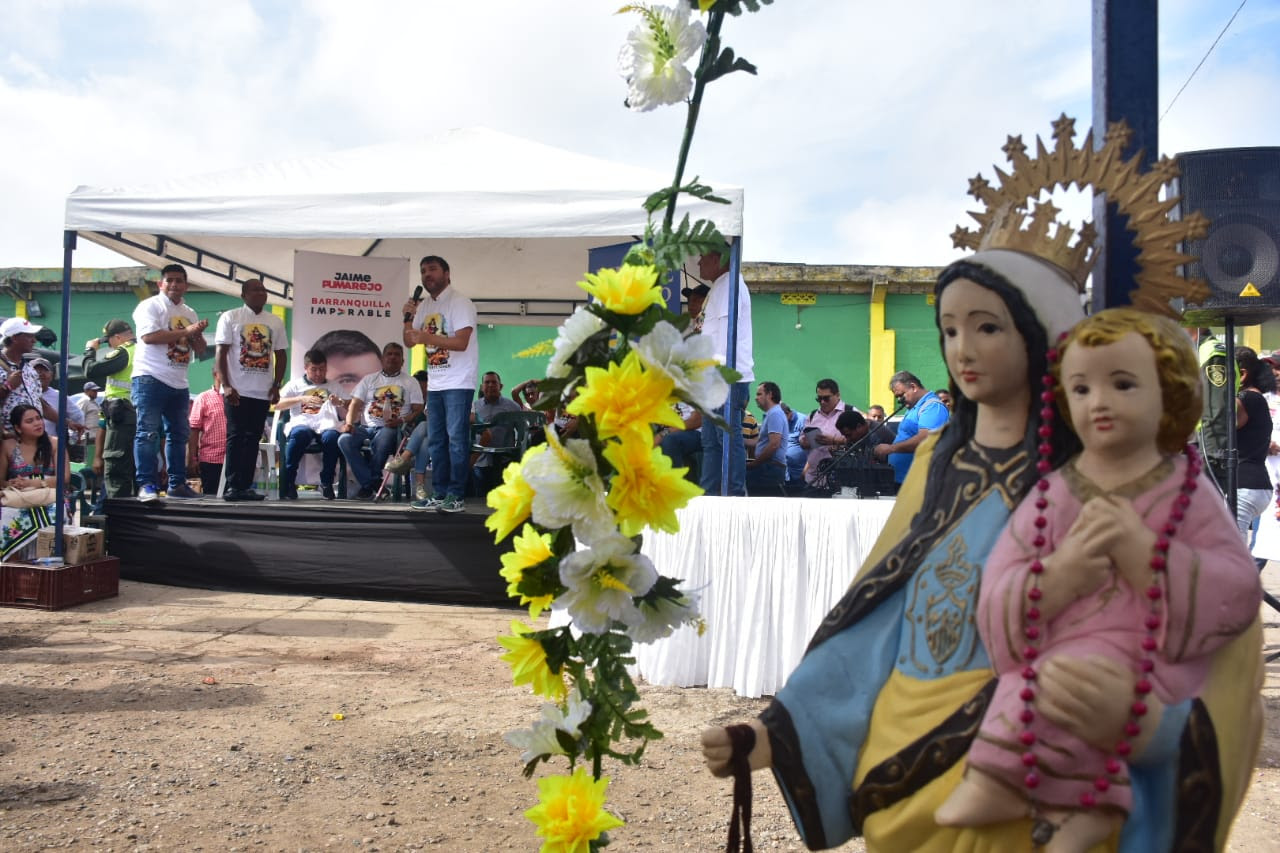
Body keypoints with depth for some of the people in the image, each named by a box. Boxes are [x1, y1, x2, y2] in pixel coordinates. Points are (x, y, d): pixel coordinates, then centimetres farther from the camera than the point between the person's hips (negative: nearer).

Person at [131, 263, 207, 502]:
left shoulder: (190, 313, 18)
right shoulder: (150, 306, -1)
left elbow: (200, 350, 18)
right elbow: (149, 336, -17)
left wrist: (198, 334, -4)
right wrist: (186, 331, -15)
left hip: (179, 383, 7)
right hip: (151, 378, -7)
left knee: (179, 434, 10)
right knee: (148, 432, -10)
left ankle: (177, 483, 17)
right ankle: (146, 484, -11)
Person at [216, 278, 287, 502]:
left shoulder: (276, 322, 11)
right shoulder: (230, 318, 2)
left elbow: (280, 355, 13)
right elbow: (221, 353, -2)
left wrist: (276, 385, 3)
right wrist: (226, 385, -11)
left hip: (263, 392, 3)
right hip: (237, 390, -3)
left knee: (253, 438, 4)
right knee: (236, 437, -2)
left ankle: (246, 486, 6)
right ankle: (233, 486, 0)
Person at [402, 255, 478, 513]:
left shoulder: (459, 302, -9)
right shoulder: (424, 306, 14)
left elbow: (461, 342, -19)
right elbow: (410, 342, 14)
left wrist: (426, 337, -24)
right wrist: (408, 317, -3)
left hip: (458, 382, -8)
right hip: (435, 383, 8)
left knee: (456, 439, -7)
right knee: (435, 440, 8)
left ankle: (456, 496, -4)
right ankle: (439, 495, 14)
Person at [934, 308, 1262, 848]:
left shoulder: (1187, 492, 8)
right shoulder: (1052, 497, 9)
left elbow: (1234, 597, -2)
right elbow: (997, 612, 3)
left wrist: (1141, 551, -14)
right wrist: (1060, 574, -17)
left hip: (1153, 676, -2)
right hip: (1054, 662, 2)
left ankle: (996, 780, -15)